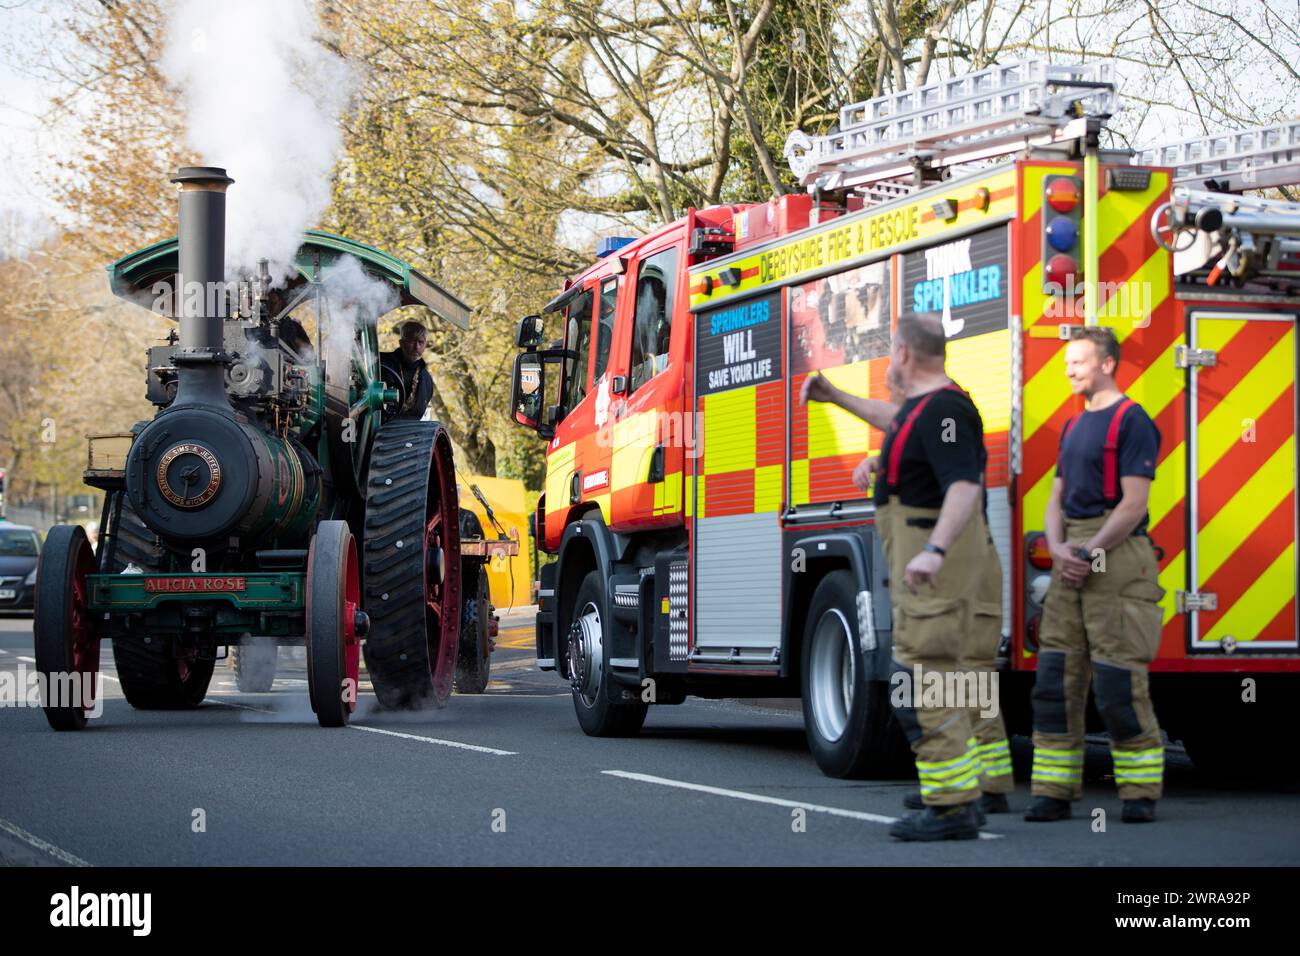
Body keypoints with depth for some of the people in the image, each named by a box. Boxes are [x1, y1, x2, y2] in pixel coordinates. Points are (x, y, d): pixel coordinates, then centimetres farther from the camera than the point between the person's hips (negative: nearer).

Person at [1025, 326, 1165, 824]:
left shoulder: (1131, 422, -5)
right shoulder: (1074, 426, 20)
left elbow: (1133, 504, -12)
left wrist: (1091, 553, -15)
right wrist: (1058, 549, -2)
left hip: (1117, 559, -8)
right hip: (1071, 564, 8)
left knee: (1119, 684, -8)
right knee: (1054, 679, 2)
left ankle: (1140, 793, 2)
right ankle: (1054, 792, 5)